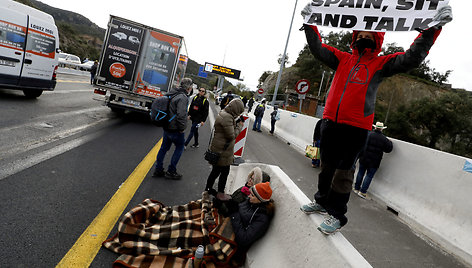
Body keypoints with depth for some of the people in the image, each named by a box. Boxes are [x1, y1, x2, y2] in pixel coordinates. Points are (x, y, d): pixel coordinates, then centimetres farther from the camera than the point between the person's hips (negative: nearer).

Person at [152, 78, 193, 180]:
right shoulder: (183, 97, -21)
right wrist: (182, 128, -17)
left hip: (167, 127, 8)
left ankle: (158, 170, 26)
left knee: (164, 148, 18)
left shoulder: (171, 94, 8)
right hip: (175, 129, -8)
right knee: (179, 148, 11)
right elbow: (181, 115, -30)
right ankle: (171, 171, 15)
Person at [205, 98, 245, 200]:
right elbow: (232, 135, -22)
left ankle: (208, 188, 36)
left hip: (217, 148, 10)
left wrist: (236, 124, 1)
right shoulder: (227, 117, -25)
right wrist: (239, 126, -10)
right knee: (224, 172, 6)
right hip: (223, 150, -10)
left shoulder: (223, 113, 8)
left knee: (216, 170, 22)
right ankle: (220, 193, 20)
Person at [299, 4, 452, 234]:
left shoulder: (380, 64, 7)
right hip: (330, 121, 4)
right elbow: (318, 49, 13)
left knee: (343, 170, 1)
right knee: (327, 165, 15)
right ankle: (322, 201, 34)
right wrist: (310, 23, 8)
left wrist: (432, 29, -10)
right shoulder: (343, 59, 16)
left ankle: (337, 215, 15)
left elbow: (411, 59, -4)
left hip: (355, 127, -4)